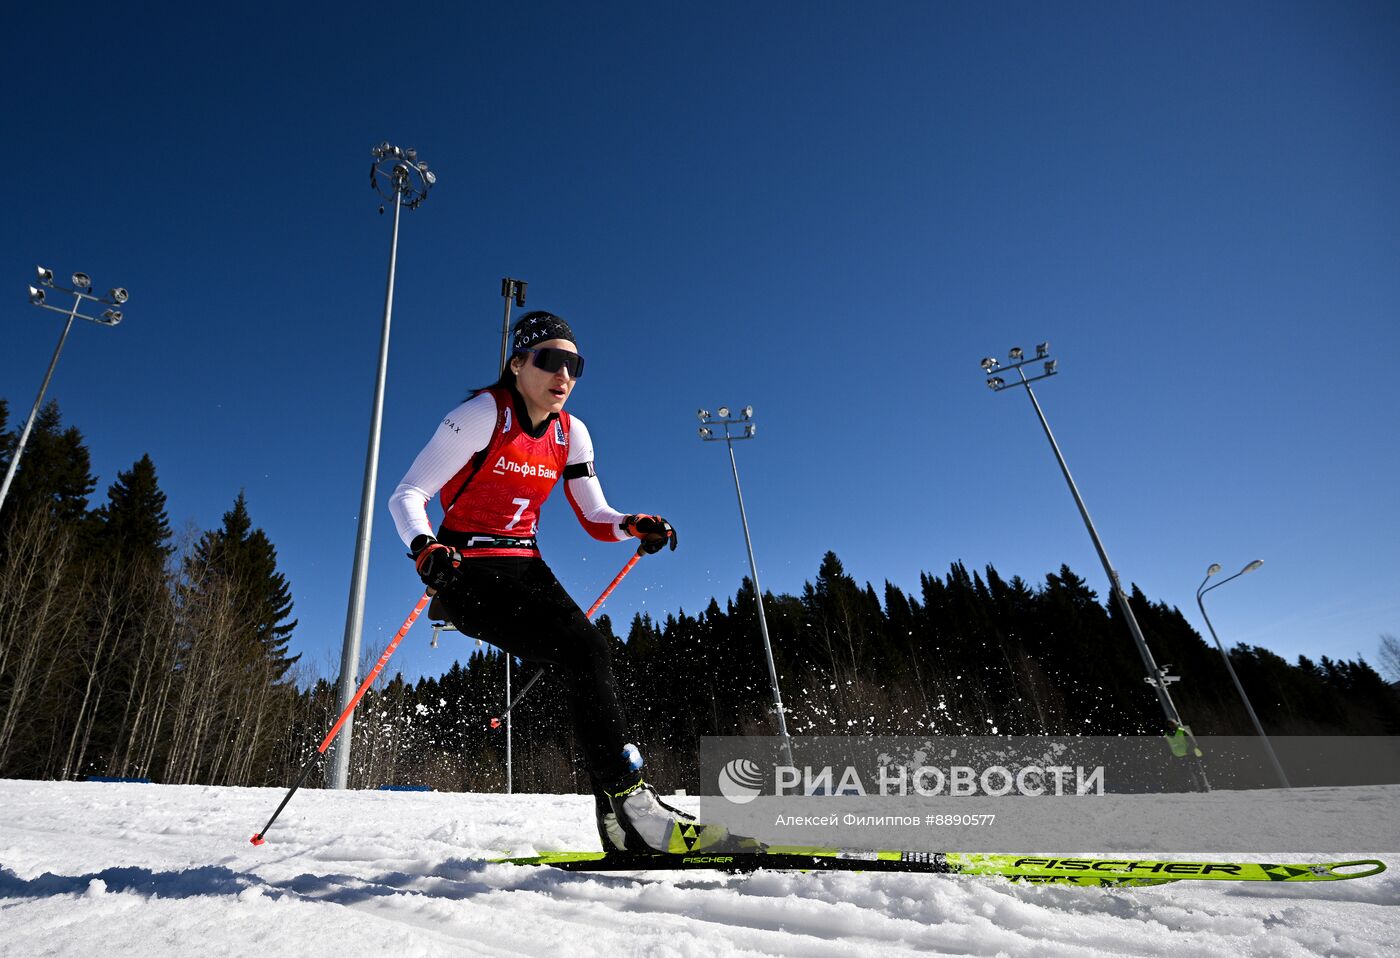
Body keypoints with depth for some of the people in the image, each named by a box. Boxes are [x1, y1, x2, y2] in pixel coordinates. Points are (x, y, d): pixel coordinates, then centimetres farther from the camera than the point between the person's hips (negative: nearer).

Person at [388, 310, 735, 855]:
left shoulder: (570, 433, 7)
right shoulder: (483, 415, -11)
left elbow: (596, 518, 9)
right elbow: (408, 494, -12)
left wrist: (634, 526, -12)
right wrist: (424, 548, -32)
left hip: (525, 567, 6)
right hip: (468, 570, -6)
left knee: (591, 658, -14)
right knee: (586, 653, -22)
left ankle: (621, 818, -9)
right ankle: (629, 802, -16)